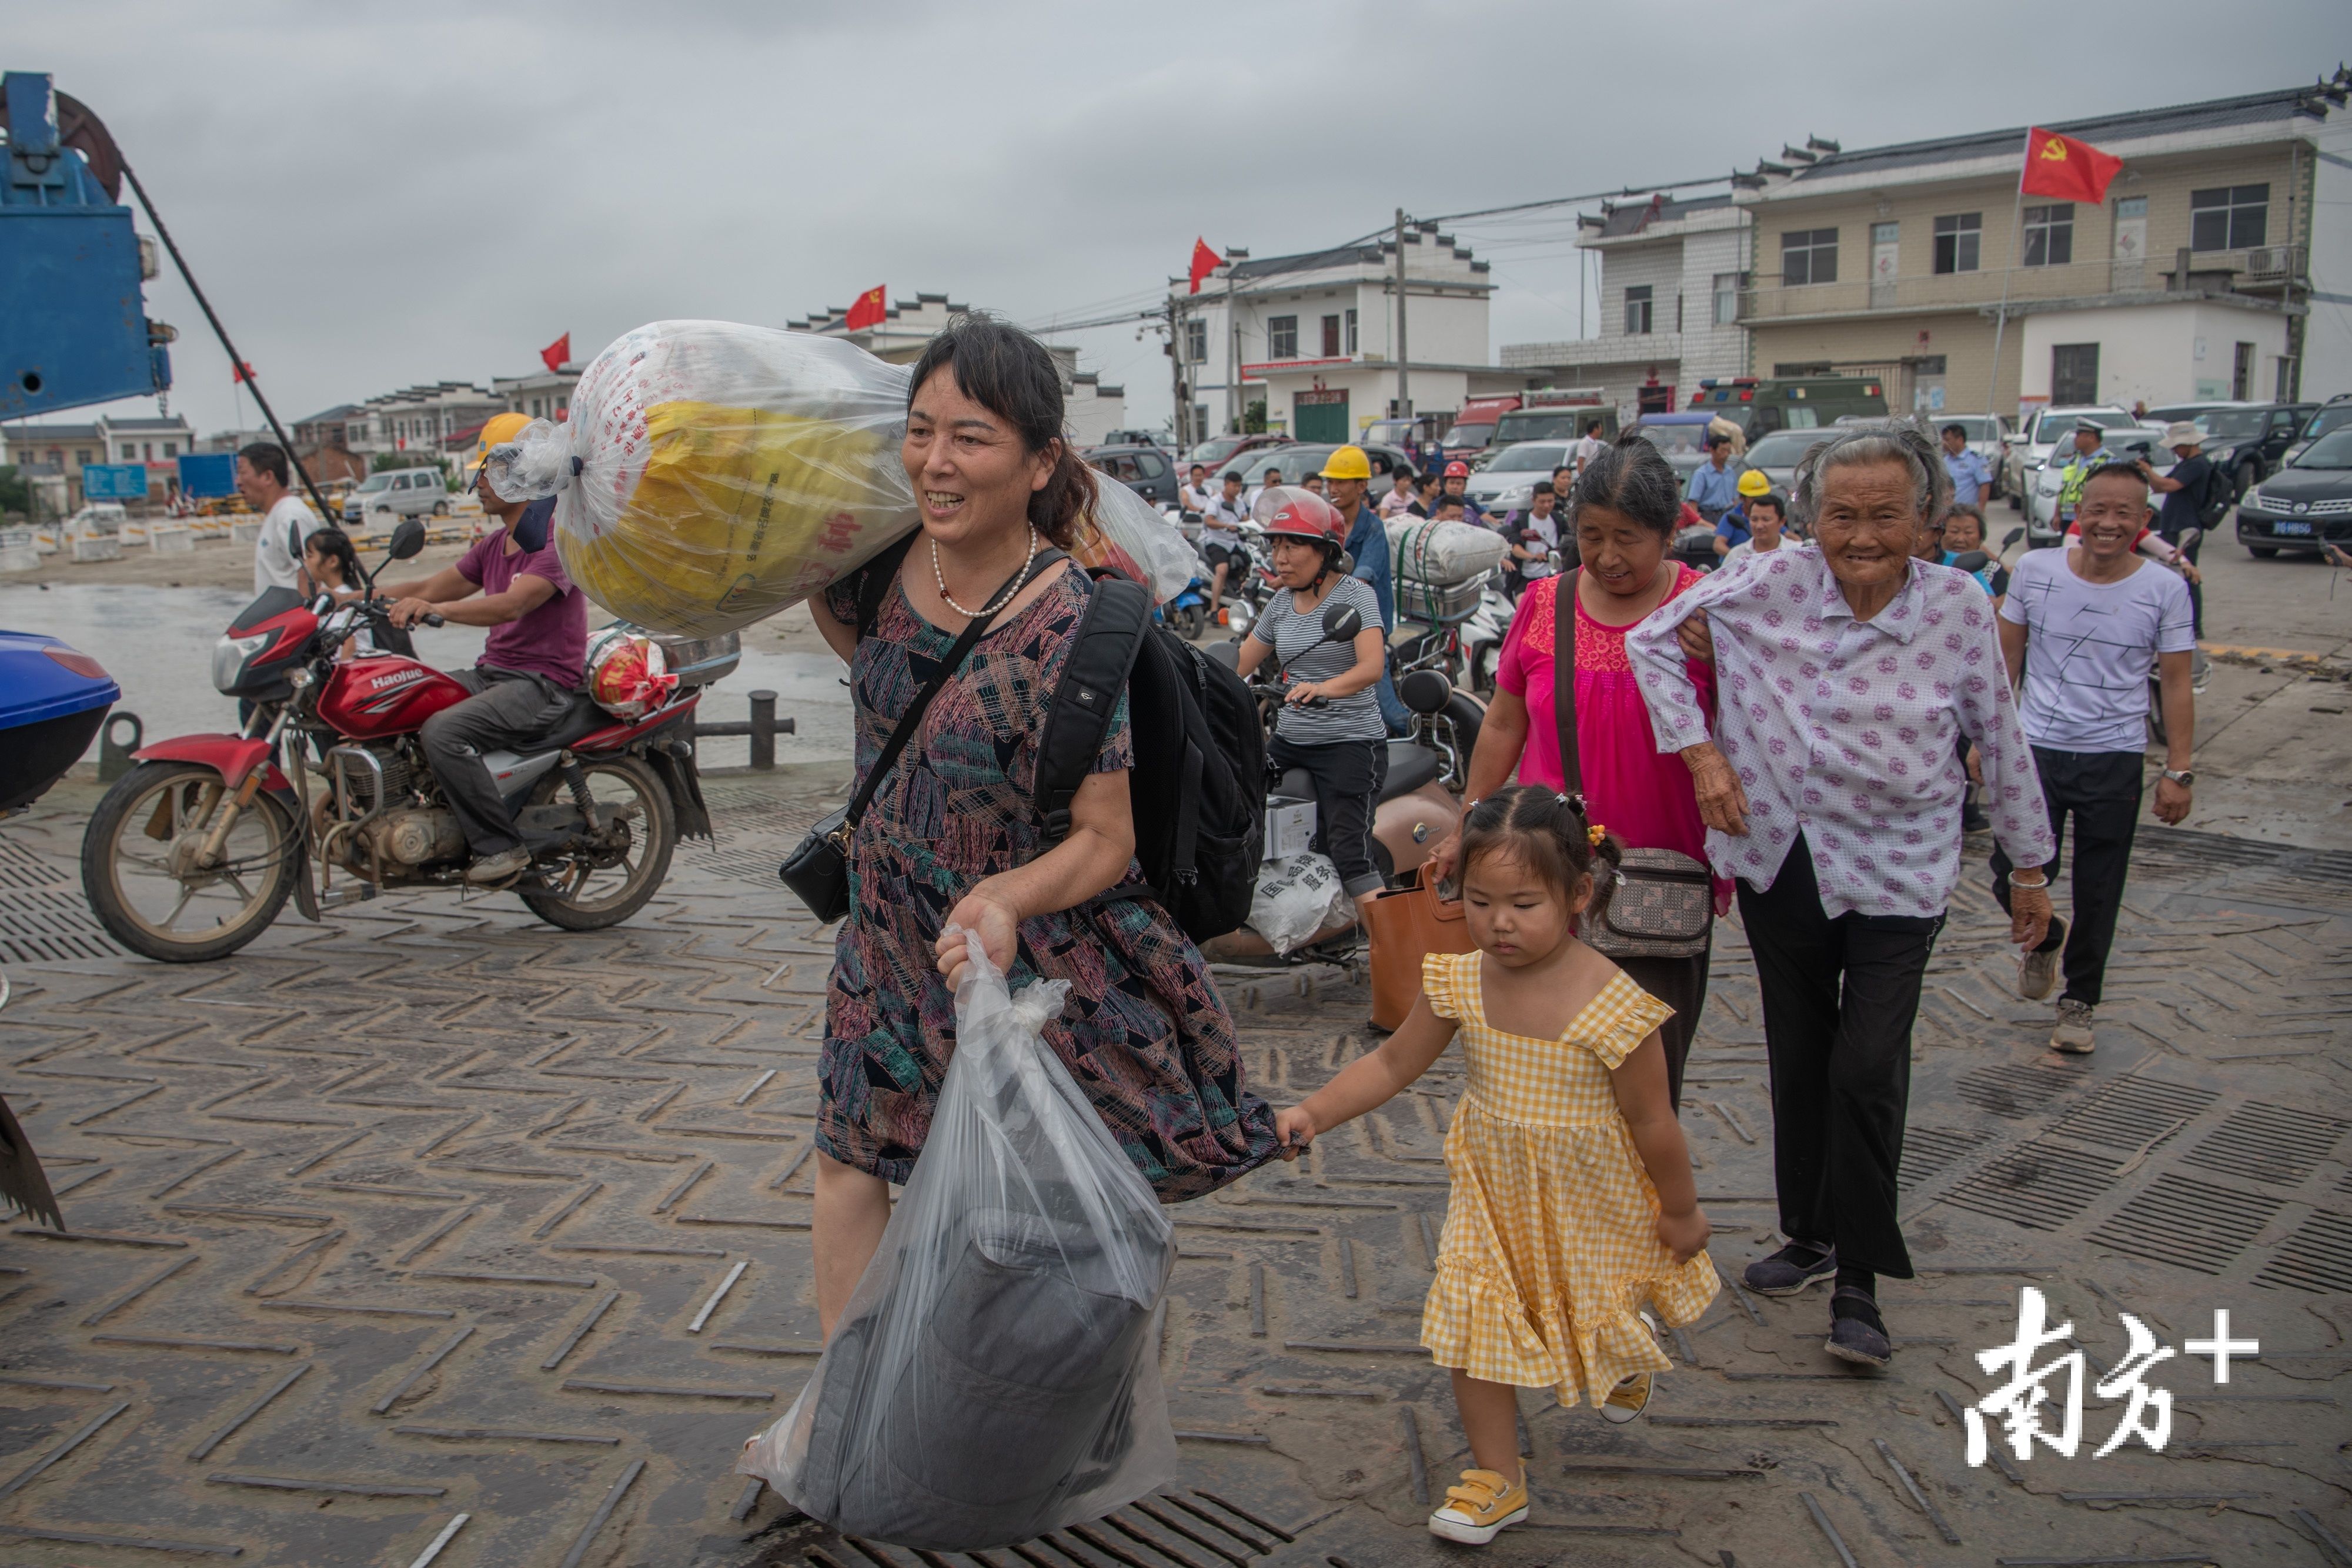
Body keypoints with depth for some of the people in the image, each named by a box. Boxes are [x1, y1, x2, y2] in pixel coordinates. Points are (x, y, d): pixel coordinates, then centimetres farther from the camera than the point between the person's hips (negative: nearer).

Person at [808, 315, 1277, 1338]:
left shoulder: (1067, 630, -27)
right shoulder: (893, 561, -9)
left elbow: (1107, 837, -22)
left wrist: (1008, 898, -39)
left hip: (1033, 966, -6)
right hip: (891, 946, 7)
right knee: (851, 1155, 17)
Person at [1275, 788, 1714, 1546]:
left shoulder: (1613, 1006, -27)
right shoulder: (1459, 982, -15)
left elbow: (1652, 1124, -16)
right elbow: (1393, 1064, -4)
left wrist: (1681, 1211, -4)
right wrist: (1314, 1112, -15)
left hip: (1590, 1200, -2)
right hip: (1491, 1193, 3)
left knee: (1603, 1323, 21)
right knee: (1473, 1327, 0)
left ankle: (1629, 1354, 60)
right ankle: (1497, 1479, 21)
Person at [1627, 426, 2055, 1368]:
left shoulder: (1959, 608, -7)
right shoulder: (1769, 589, -9)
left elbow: (2001, 743, 3)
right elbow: (1652, 639, 0)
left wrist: (2031, 866, 10)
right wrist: (1701, 750, -9)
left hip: (1898, 874, -1)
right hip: (1780, 860, 2)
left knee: (1867, 1070, -8)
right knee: (1798, 1060, 14)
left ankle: (1858, 1286, 8)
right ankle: (1810, 1236, 35)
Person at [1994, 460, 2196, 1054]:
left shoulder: (2165, 590, -4)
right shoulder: (2035, 570, -2)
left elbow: (2175, 684, 0)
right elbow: (2007, 659, 5)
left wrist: (2178, 771, -5)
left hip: (2115, 760, 0)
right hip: (2036, 749, 1)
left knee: (2098, 897, 7)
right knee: (2014, 878, 0)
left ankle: (2079, 1001, 27)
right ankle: (2045, 941, 35)